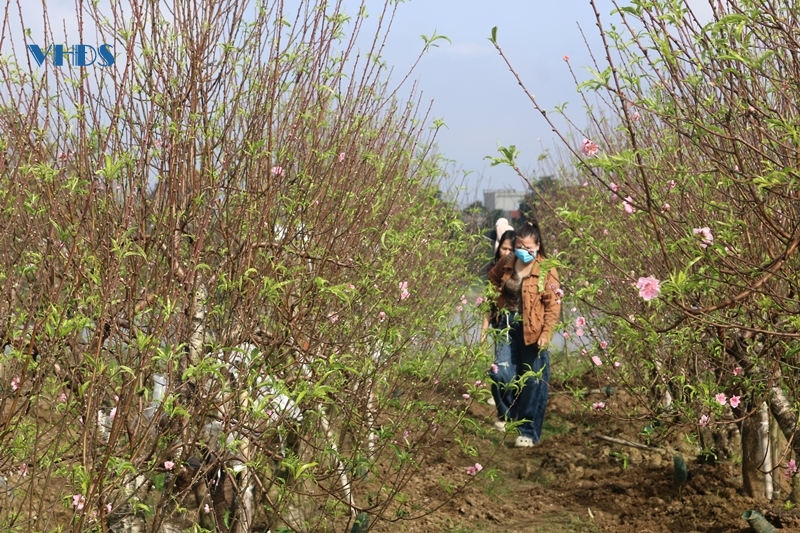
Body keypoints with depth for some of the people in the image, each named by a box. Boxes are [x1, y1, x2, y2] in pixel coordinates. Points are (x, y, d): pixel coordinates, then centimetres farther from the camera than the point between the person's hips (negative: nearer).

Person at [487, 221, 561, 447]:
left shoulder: (547, 270, -12)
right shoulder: (507, 263, 1)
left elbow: (553, 305, -13)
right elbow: (493, 279, 22)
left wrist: (546, 333, -20)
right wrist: (500, 302, 11)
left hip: (532, 332, -4)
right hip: (509, 326, 5)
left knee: (533, 382, 0)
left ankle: (529, 432, 6)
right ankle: (510, 416, 33)